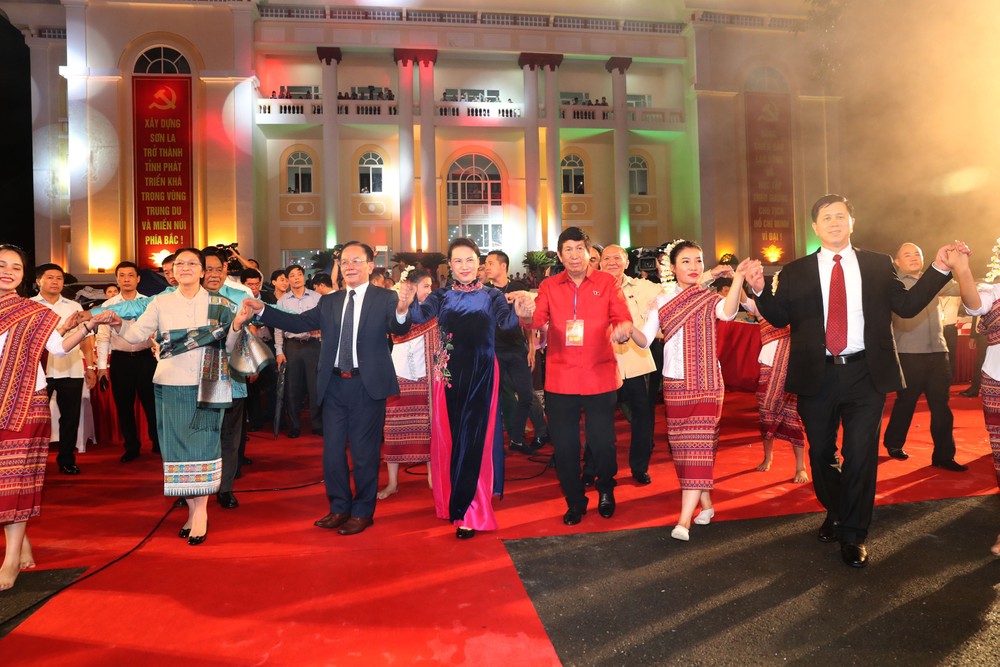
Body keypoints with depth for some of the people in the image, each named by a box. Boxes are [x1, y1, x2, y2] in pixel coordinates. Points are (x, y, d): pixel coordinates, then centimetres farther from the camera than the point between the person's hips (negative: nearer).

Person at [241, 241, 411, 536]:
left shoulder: (385, 298, -4)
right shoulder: (329, 302, 11)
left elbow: (397, 329, -20)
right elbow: (299, 322, 7)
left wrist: (401, 313, -42)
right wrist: (262, 310, -1)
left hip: (367, 385, -5)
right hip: (334, 385, 5)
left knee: (364, 452, 6)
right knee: (332, 450, 13)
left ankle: (363, 512, 23)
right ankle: (339, 507, 31)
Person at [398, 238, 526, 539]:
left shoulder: (491, 295, 2)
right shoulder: (442, 296, 6)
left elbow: (506, 321, -15)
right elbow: (421, 315, -12)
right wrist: (408, 303, -33)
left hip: (481, 374, -2)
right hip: (449, 373, 2)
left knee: (474, 438, -2)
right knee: (448, 436, 8)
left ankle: (470, 512, 7)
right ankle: (453, 501, 30)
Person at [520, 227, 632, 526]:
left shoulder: (607, 283, 3)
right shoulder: (549, 287, 5)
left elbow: (623, 318, -5)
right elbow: (537, 319, -7)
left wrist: (622, 329, -28)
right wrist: (526, 316, -30)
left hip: (600, 377, -1)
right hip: (560, 380, 1)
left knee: (602, 442, 3)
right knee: (564, 445, 7)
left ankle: (606, 491, 35)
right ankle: (574, 501, 30)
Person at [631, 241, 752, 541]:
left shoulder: (709, 298, -1)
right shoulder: (662, 301, 6)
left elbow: (728, 313, -25)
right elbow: (645, 339, 0)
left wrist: (738, 278, -39)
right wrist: (628, 328, -21)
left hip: (707, 383, -3)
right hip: (674, 382, 3)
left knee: (699, 444, -9)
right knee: (682, 445, 8)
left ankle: (685, 519, -11)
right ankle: (706, 504, 24)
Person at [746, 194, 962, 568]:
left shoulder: (878, 265, 8)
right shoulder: (796, 272, 4)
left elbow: (907, 305, 3)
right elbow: (780, 317, -1)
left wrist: (939, 269, -5)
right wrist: (760, 290, -17)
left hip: (865, 374, 0)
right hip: (817, 376, 1)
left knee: (861, 454, 1)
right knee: (821, 452, 13)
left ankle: (853, 535, 16)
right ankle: (835, 513, 38)